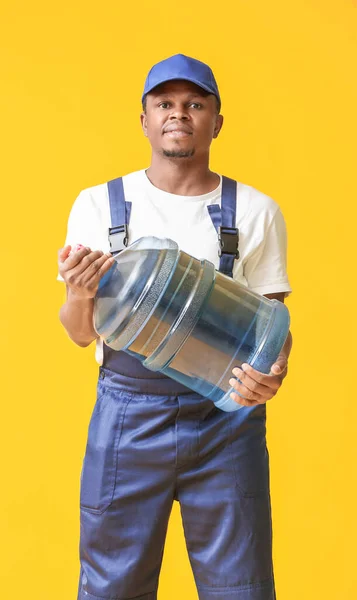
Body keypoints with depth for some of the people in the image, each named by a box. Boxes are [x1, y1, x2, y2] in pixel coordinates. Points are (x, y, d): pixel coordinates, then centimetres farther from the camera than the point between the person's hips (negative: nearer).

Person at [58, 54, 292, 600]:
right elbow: (82, 334, 3)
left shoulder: (255, 211, 1)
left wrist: (274, 372, -17)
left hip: (228, 416, 0)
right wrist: (79, 294, -19)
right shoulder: (98, 205, 2)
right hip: (128, 414, 0)